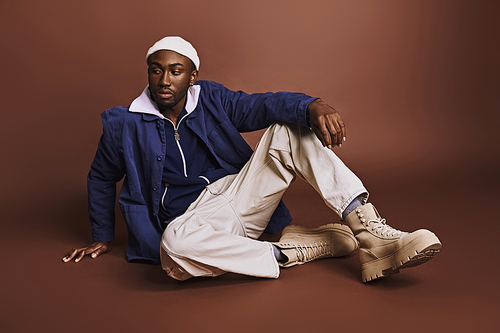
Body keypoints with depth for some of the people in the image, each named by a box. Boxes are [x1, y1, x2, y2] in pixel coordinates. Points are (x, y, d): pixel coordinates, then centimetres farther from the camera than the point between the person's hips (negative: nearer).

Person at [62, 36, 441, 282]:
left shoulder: (210, 99, 5)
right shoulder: (124, 125, 1)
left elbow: (261, 105, -12)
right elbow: (101, 179, 16)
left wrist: (312, 106, -33)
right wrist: (102, 237, 17)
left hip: (240, 195, 3)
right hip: (196, 218, -2)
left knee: (290, 127, -18)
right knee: (175, 246, -41)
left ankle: (372, 233, -31)